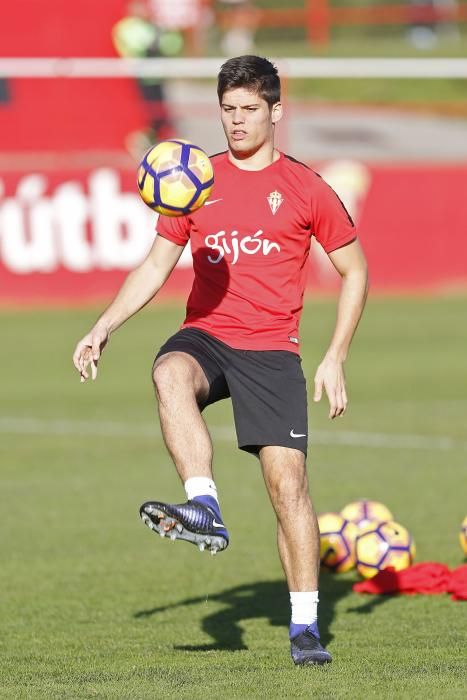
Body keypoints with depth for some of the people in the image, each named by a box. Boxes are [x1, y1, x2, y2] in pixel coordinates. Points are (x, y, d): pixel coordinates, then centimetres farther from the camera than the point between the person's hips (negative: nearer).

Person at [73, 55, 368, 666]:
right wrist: (103, 328, 4)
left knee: (288, 482, -10)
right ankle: (204, 508, -44)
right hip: (206, 336, 2)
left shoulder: (305, 188, 3)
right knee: (170, 373, -35)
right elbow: (156, 267, 17)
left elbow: (355, 270, 10)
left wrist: (336, 359, 2)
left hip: (271, 351, -2)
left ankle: (305, 627, -3)